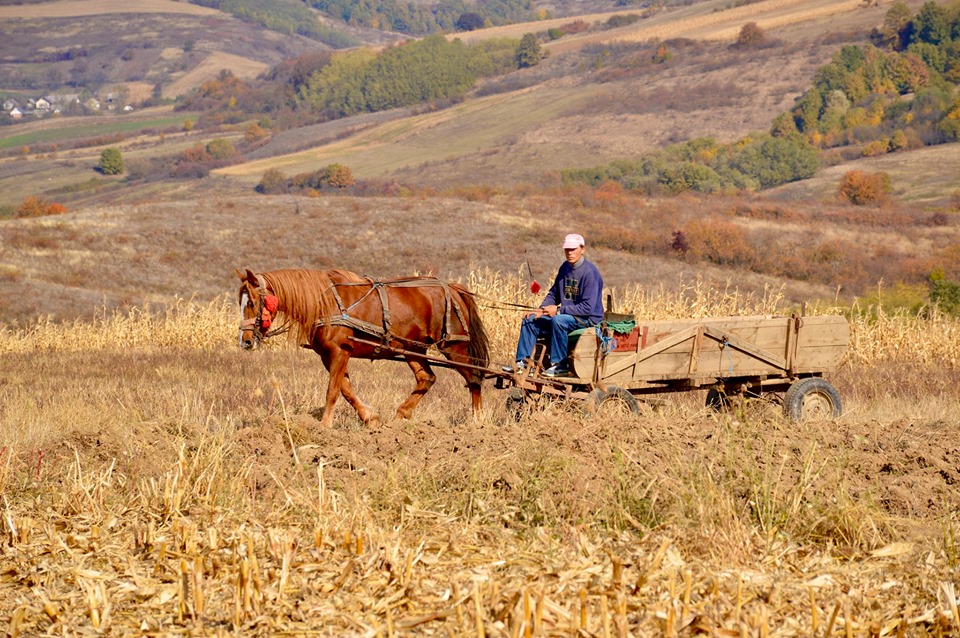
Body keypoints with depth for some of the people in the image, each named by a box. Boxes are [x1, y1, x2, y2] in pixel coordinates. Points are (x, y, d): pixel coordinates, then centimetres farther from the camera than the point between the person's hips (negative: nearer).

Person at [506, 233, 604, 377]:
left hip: (588, 319, -9)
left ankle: (560, 365, -27)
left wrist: (559, 310, -25)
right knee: (530, 320, 0)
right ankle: (522, 361, -2)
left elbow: (588, 307, -23)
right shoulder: (565, 268, 8)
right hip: (567, 316, 9)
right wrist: (541, 310, -1)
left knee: (558, 320, -35)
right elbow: (553, 294, 19)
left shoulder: (590, 272, -17)